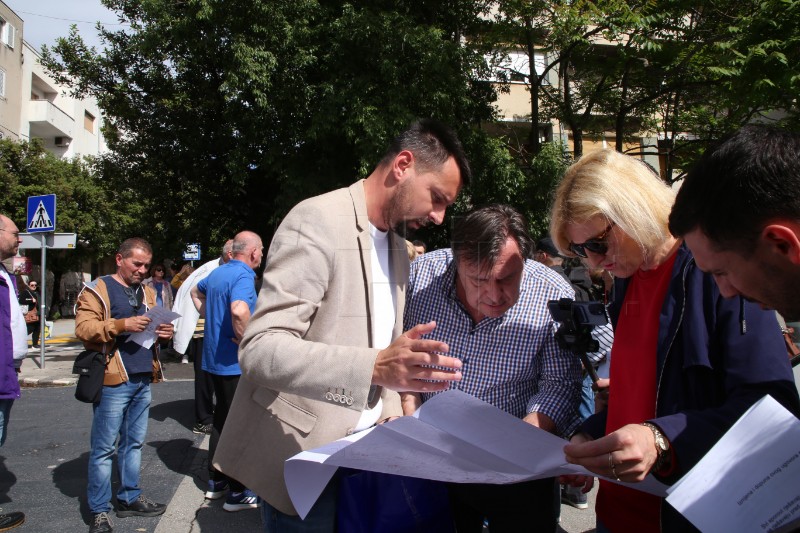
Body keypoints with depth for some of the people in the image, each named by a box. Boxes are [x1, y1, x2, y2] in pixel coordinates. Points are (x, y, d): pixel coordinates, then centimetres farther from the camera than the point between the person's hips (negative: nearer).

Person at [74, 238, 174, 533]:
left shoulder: (147, 292, 16)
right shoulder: (97, 290, -3)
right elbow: (83, 328, -13)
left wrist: (163, 331, 0)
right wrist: (122, 324, -26)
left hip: (143, 379, 6)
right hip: (113, 381, -6)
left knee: (134, 443, 15)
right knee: (104, 448, 1)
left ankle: (130, 498, 28)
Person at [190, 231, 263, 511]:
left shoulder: (217, 272, 9)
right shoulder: (243, 276, -19)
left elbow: (196, 292, 28)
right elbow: (239, 310, -38)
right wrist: (246, 340, -22)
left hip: (215, 359, 9)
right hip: (234, 362, -9)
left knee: (221, 419, 19)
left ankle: (216, 480, 30)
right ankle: (238, 492, 10)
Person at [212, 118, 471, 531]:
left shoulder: (397, 245, 10)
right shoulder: (318, 221, -17)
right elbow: (260, 349, -25)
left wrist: (393, 418, 2)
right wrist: (374, 368, -36)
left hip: (361, 449, 7)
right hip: (300, 454, -7)